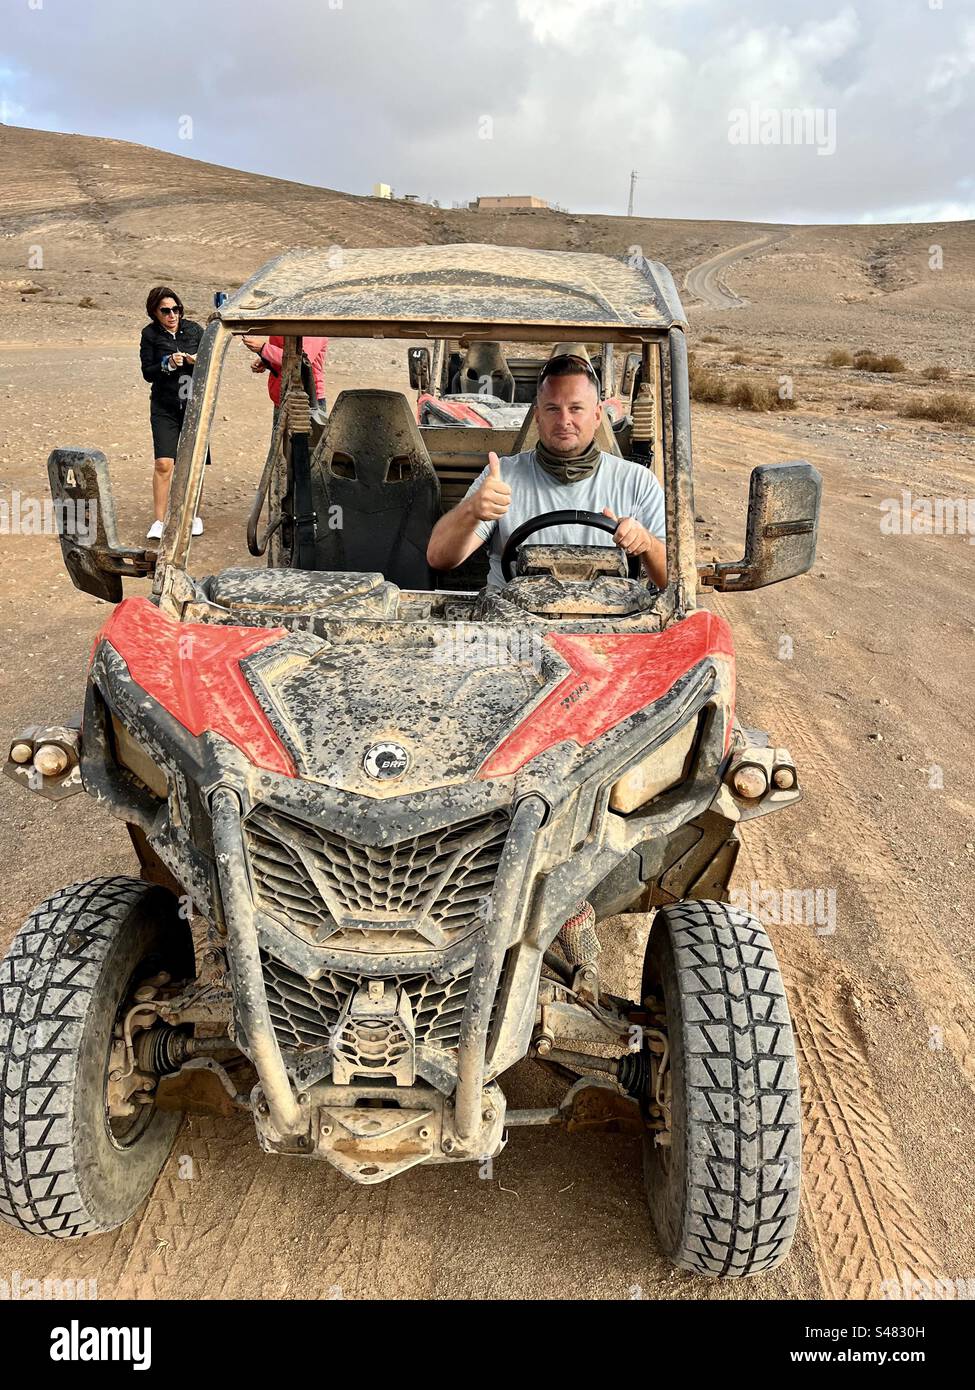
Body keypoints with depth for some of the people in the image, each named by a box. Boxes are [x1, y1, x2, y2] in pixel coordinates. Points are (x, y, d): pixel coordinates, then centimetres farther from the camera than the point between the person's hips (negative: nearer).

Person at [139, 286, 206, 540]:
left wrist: (198, 361, -14)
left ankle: (193, 515, 23)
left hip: (194, 405, 2)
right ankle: (159, 521, -4)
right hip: (164, 408, -2)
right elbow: (147, 373, -2)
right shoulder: (150, 334, -1)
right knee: (163, 463, -11)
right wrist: (168, 364, -19)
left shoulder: (194, 330, 3)